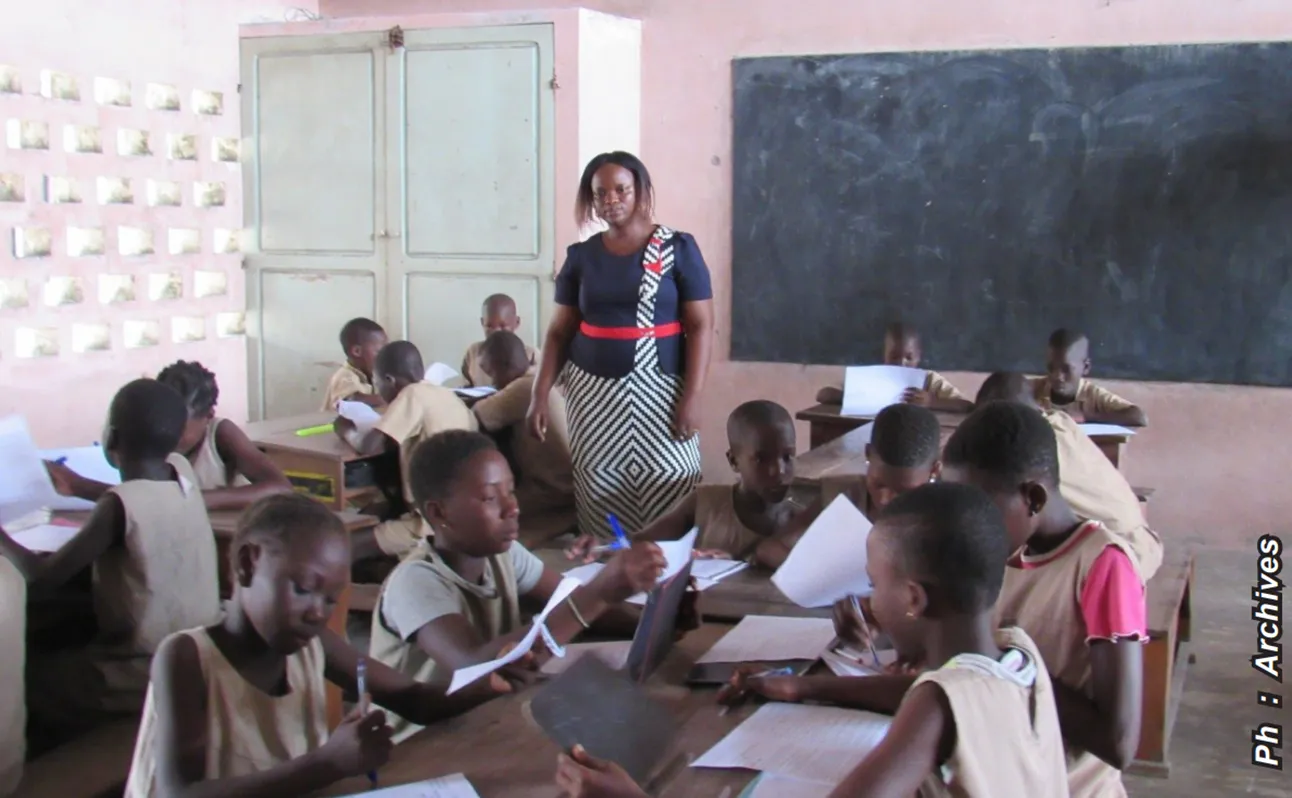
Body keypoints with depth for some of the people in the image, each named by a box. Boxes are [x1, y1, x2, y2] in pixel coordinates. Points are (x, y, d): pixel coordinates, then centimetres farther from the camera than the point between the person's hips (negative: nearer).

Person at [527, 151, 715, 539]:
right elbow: (559, 331, 11)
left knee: (667, 490, -9)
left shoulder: (677, 249, -1)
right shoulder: (581, 256, 8)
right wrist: (540, 394, 2)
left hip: (658, 388, -2)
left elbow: (701, 326, -3)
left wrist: (692, 396, -12)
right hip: (593, 390, 3)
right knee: (599, 494, -1)